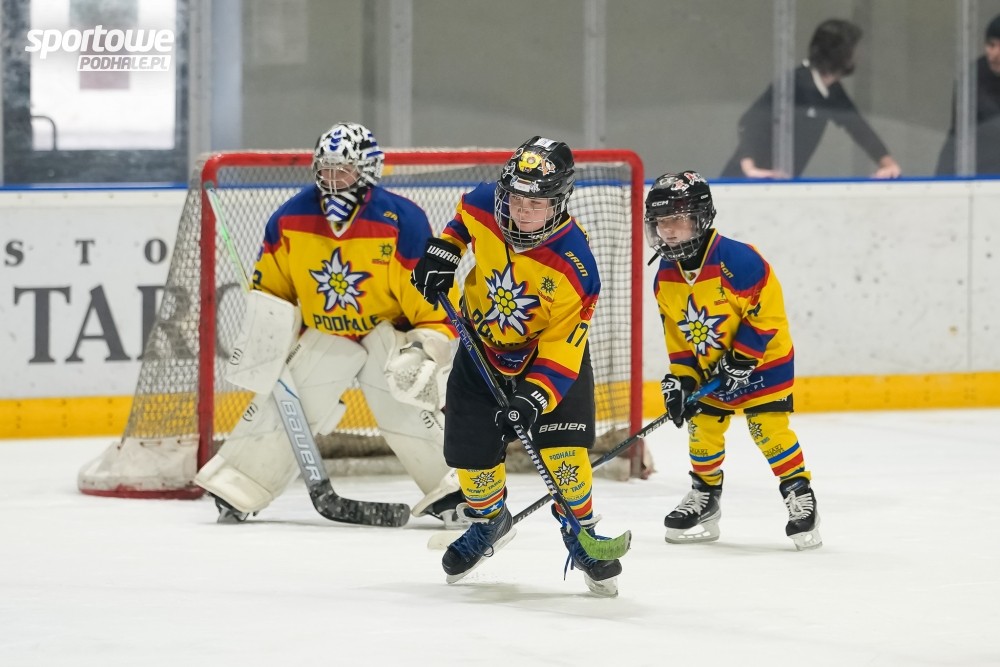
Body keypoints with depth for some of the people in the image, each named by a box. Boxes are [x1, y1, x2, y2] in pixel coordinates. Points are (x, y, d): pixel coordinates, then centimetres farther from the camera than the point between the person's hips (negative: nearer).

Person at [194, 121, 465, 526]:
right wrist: (263, 336, -4)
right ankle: (235, 488, 7)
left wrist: (426, 352, -28)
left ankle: (453, 494, -10)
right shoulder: (290, 220, -11)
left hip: (389, 331, -3)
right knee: (280, 401, -4)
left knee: (409, 407, -19)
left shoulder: (402, 222, -23)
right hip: (322, 333, 3)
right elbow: (269, 286, 5)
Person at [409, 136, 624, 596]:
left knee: (561, 445, -18)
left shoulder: (574, 268, -33)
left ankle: (581, 534, 4)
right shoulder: (484, 207, -23)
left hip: (551, 348, -4)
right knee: (470, 449, 2)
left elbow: (561, 351, -30)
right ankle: (489, 521, 32)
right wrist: (442, 251, -7)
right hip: (484, 345, 4)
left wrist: (532, 400, -40)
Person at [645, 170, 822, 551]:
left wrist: (742, 360, -22)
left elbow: (767, 314, -23)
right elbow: (676, 334, 6)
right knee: (702, 429, 7)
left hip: (762, 358, -7)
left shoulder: (737, 261, -26)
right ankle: (704, 499, 25)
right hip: (707, 365, 7)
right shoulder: (665, 279, -3)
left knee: (768, 427, -13)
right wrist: (680, 378, -3)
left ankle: (800, 497, -4)